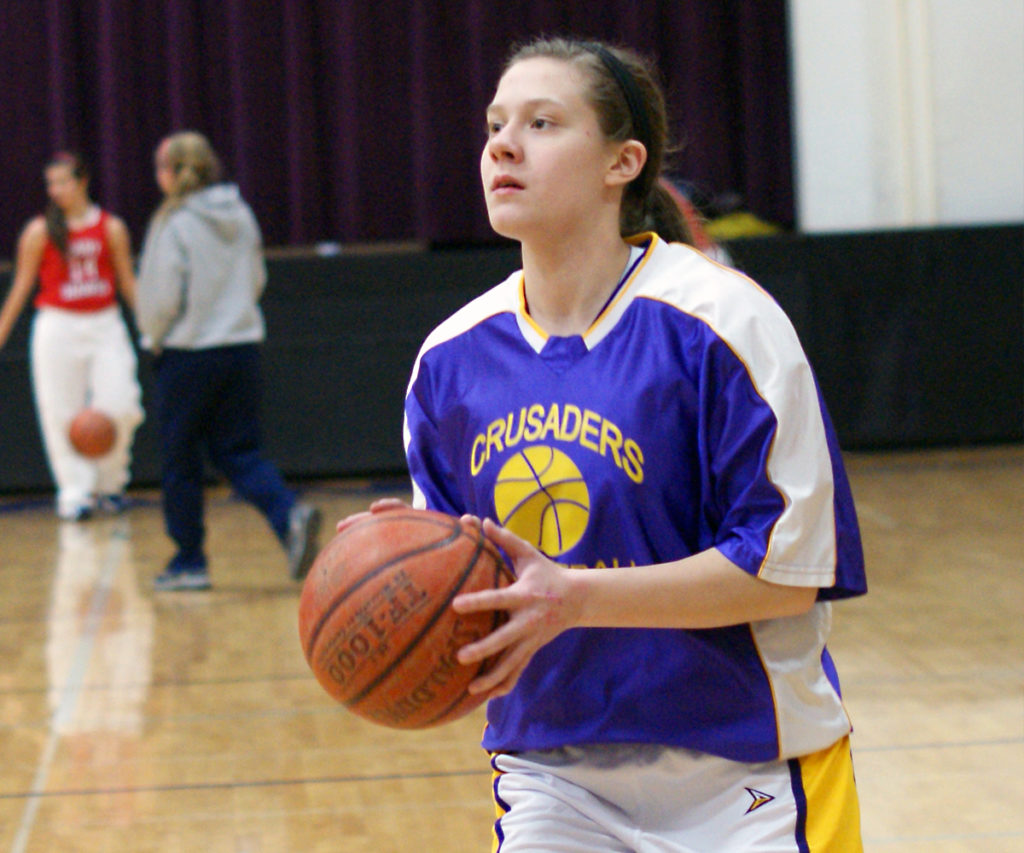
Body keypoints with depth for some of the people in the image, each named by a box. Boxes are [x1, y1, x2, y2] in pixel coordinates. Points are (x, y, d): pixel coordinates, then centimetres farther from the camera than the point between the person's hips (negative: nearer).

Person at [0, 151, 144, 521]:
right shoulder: (39, 231, 0)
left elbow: (128, 283, 9)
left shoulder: (111, 228, 2)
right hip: (58, 327, 0)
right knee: (62, 414, -3)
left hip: (105, 324, 1)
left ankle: (109, 482, 11)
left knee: (120, 407, -9)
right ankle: (75, 493, 4)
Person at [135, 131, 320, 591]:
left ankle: (189, 562, 15)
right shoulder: (242, 217, 4)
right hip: (243, 350, 5)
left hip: (187, 357, -5)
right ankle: (290, 514, -17)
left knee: (180, 461, 8)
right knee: (239, 451, 9)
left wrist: (153, 337, 6)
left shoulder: (173, 225, -14)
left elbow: (161, 298, -13)